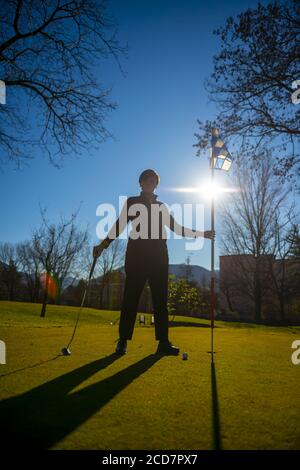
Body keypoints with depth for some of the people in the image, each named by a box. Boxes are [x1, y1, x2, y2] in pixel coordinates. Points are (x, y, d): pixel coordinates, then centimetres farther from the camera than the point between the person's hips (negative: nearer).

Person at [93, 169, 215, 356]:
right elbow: (119, 225, 3)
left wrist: (200, 233, 16)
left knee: (161, 298, 0)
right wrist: (103, 244, -9)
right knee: (131, 297, -6)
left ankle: (163, 341, 2)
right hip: (137, 255, -3)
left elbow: (176, 227, 22)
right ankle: (123, 340, 1)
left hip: (158, 256, 4)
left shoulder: (161, 206, 21)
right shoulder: (132, 202, 11)